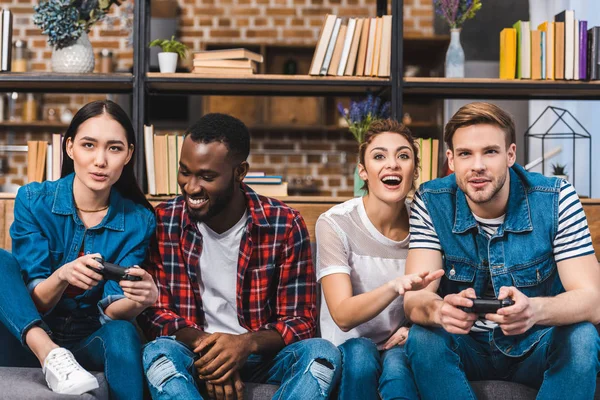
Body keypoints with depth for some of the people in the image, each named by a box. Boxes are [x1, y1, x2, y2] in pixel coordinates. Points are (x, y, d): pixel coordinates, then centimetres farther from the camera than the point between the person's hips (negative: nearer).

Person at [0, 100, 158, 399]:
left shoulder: (137, 221, -6)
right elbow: (36, 301, -12)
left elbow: (110, 311, -11)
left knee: (122, 333, -33)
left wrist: (140, 299, -34)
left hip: (90, 346, -1)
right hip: (26, 339, 1)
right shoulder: (33, 200, -9)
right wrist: (61, 276, -34)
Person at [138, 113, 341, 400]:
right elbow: (154, 311, -4)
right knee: (159, 353, -32)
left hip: (260, 353, 0)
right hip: (194, 350, 0)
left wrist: (246, 344, -27)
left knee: (322, 353, -28)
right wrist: (204, 345, -24)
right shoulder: (164, 222, -6)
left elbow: (300, 320, -6)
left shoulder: (285, 225, -8)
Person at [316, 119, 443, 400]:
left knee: (396, 364, -33)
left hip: (401, 348, 0)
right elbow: (343, 316, -21)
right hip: (348, 353, 0)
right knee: (360, 351, -33)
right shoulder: (334, 224, -11)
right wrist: (394, 287, -39)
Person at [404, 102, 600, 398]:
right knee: (423, 338, -31)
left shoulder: (556, 200, -14)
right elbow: (414, 299, -19)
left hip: (537, 346, 0)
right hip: (465, 346, 0)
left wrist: (535, 309, -44)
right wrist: (439, 310, -46)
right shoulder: (431, 203, -12)